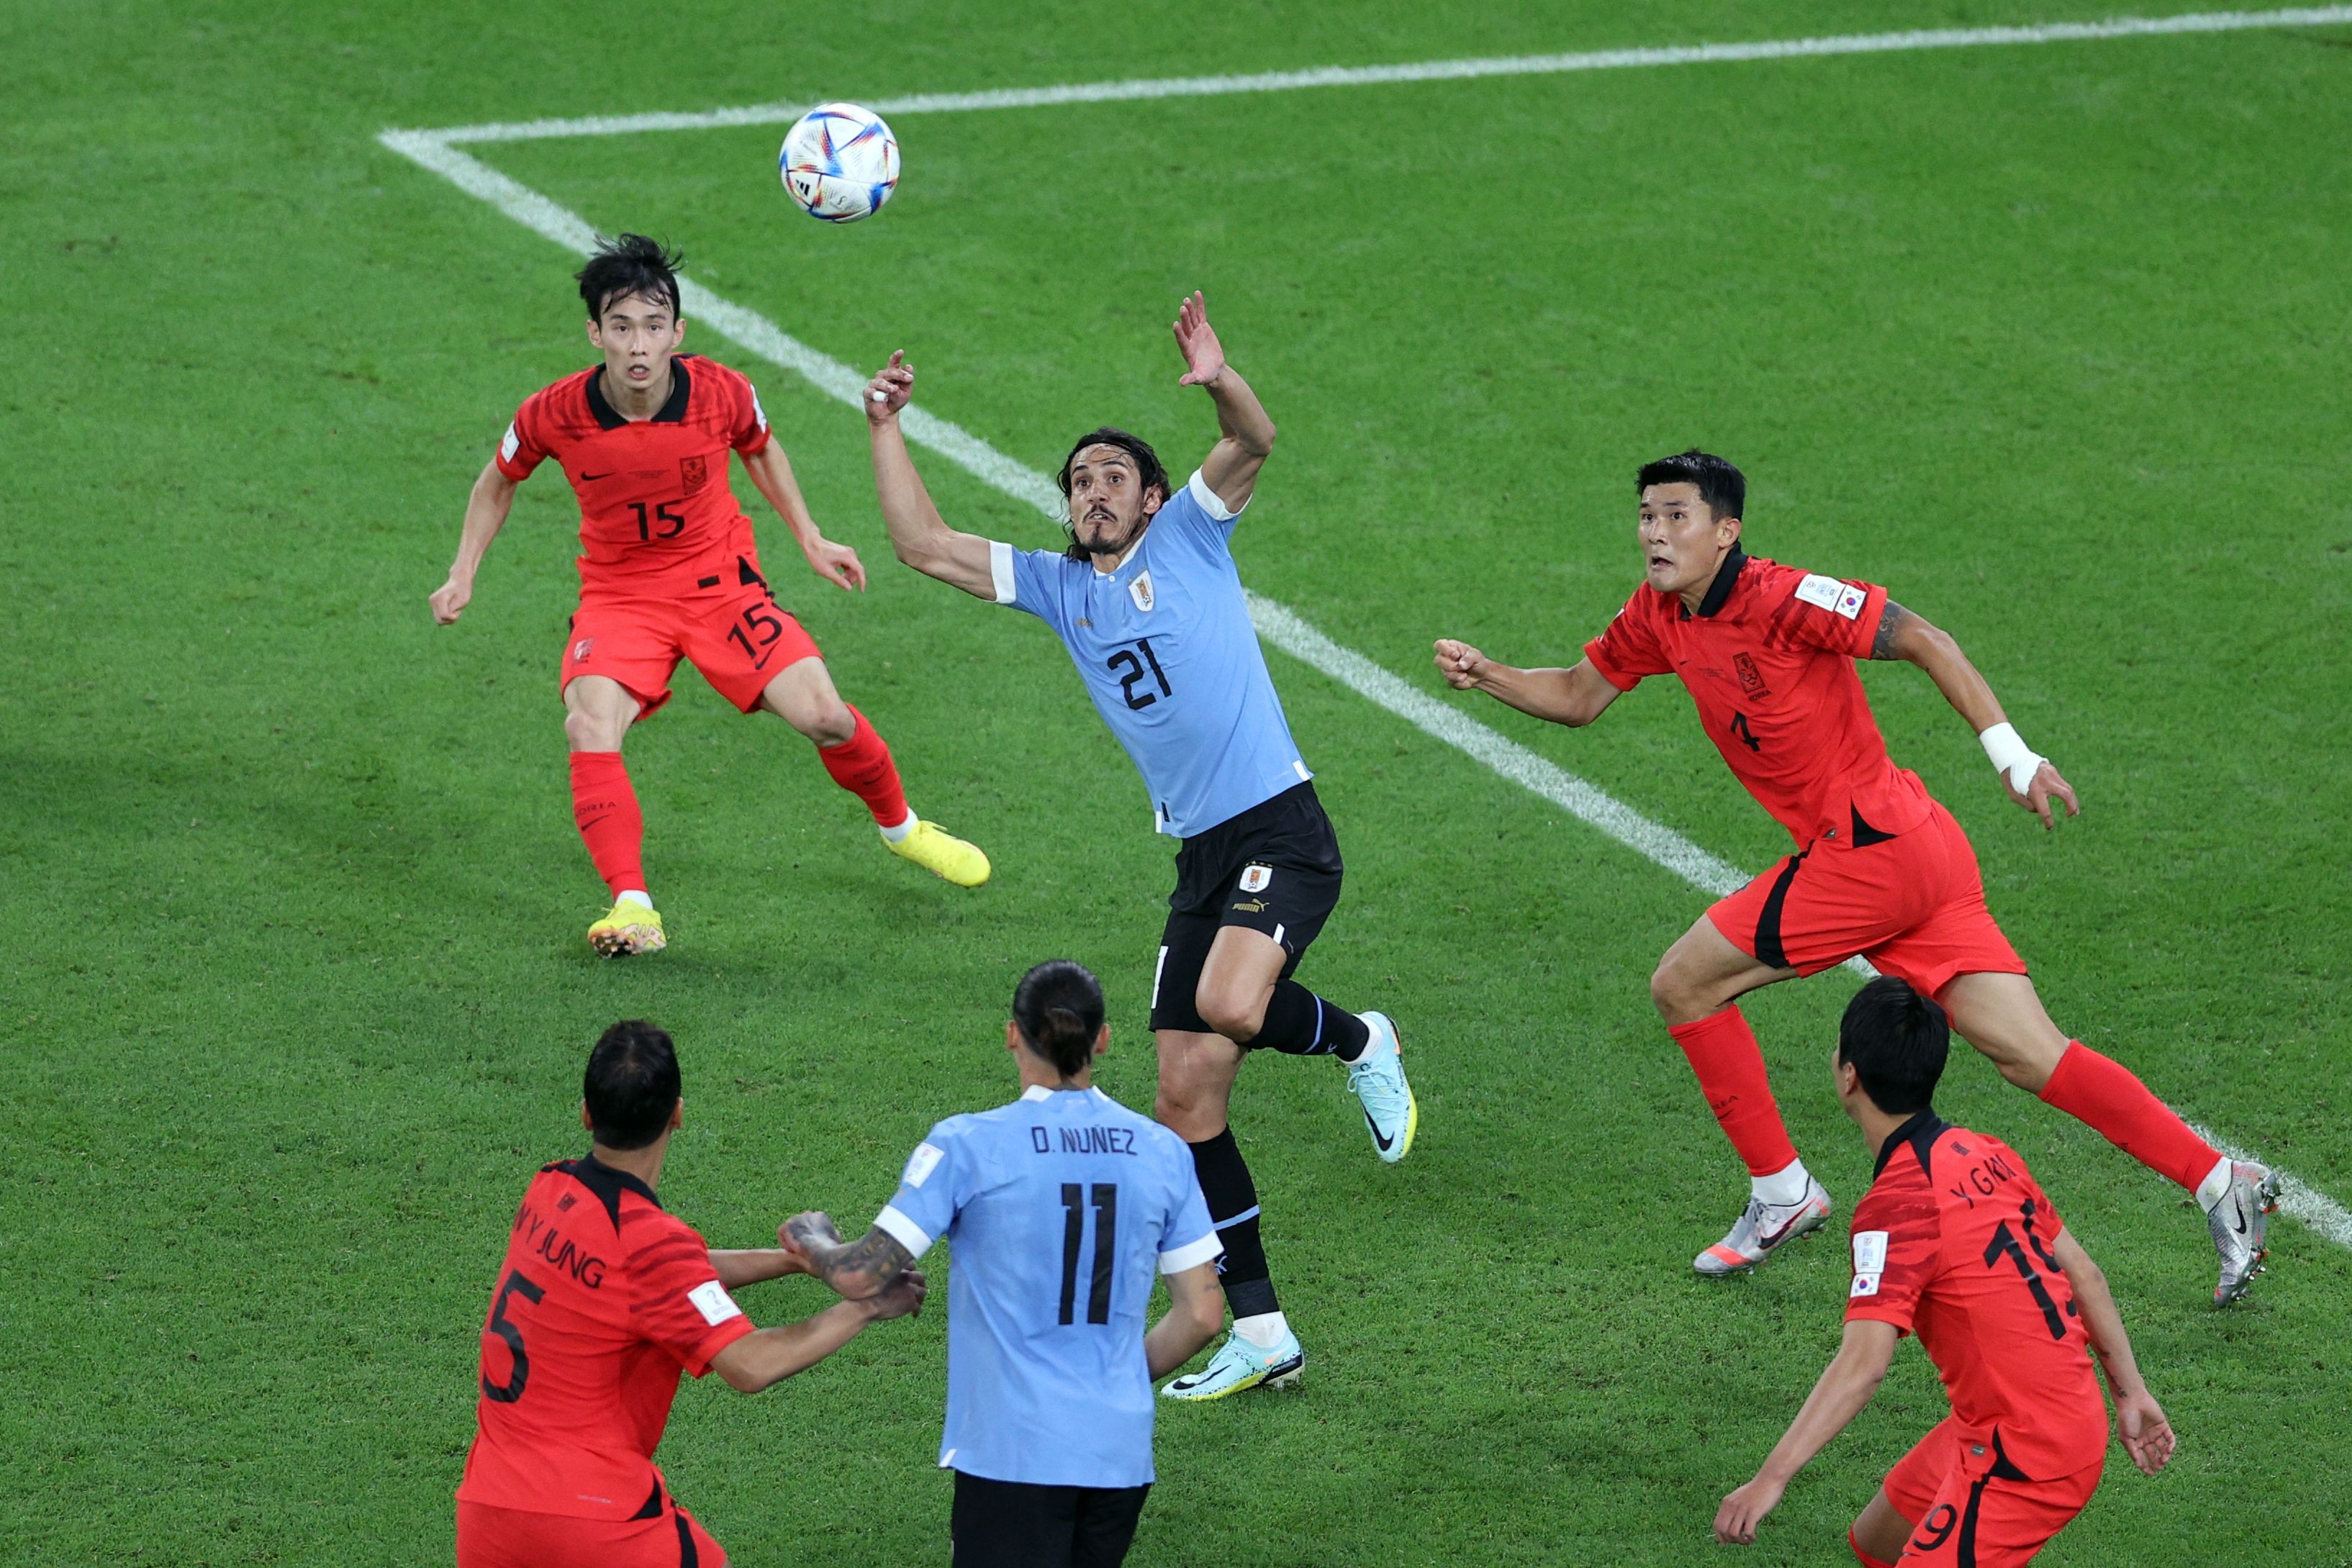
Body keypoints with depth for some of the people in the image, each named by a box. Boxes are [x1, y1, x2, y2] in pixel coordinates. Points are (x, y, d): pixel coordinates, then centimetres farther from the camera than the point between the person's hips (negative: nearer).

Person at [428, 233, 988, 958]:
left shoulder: (722, 394, -16)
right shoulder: (554, 414, -17)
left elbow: (761, 449, 10)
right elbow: (499, 480, 6)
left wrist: (811, 540, 9)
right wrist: (463, 575, -1)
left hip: (723, 584, 1)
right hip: (619, 594, 0)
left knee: (824, 715, -12)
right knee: (590, 723, -29)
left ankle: (901, 826, 19)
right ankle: (631, 905, -25)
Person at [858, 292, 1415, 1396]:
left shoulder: (1189, 538, 5)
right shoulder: (1057, 587, 17)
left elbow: (1253, 443, -12)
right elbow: (923, 545, 14)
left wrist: (1219, 382, -32)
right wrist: (886, 429, 6)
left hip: (1281, 829, -6)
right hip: (1200, 855, 6)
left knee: (1229, 1005, -31)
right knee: (1186, 1095, 0)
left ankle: (1358, 1042, 4)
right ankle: (1260, 1335, 7)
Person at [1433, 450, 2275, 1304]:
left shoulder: (1779, 598, -14)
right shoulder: (1659, 615, 11)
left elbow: (1924, 642, -14)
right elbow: (1578, 696, 23)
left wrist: (2011, 754, -18)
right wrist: (1486, 675, 6)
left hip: (1869, 845, -8)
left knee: (1683, 985, 0)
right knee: (2032, 1056, 2)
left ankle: (1781, 1193, 11)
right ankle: (2218, 1181, -1)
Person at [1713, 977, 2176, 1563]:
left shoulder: (1896, 1205, -20)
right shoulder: (1986, 1155, 5)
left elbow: (1862, 1363, -29)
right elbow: (2084, 1275, 12)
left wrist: (1771, 1478, -31)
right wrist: (2131, 1394, 20)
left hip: (2024, 1458, -9)